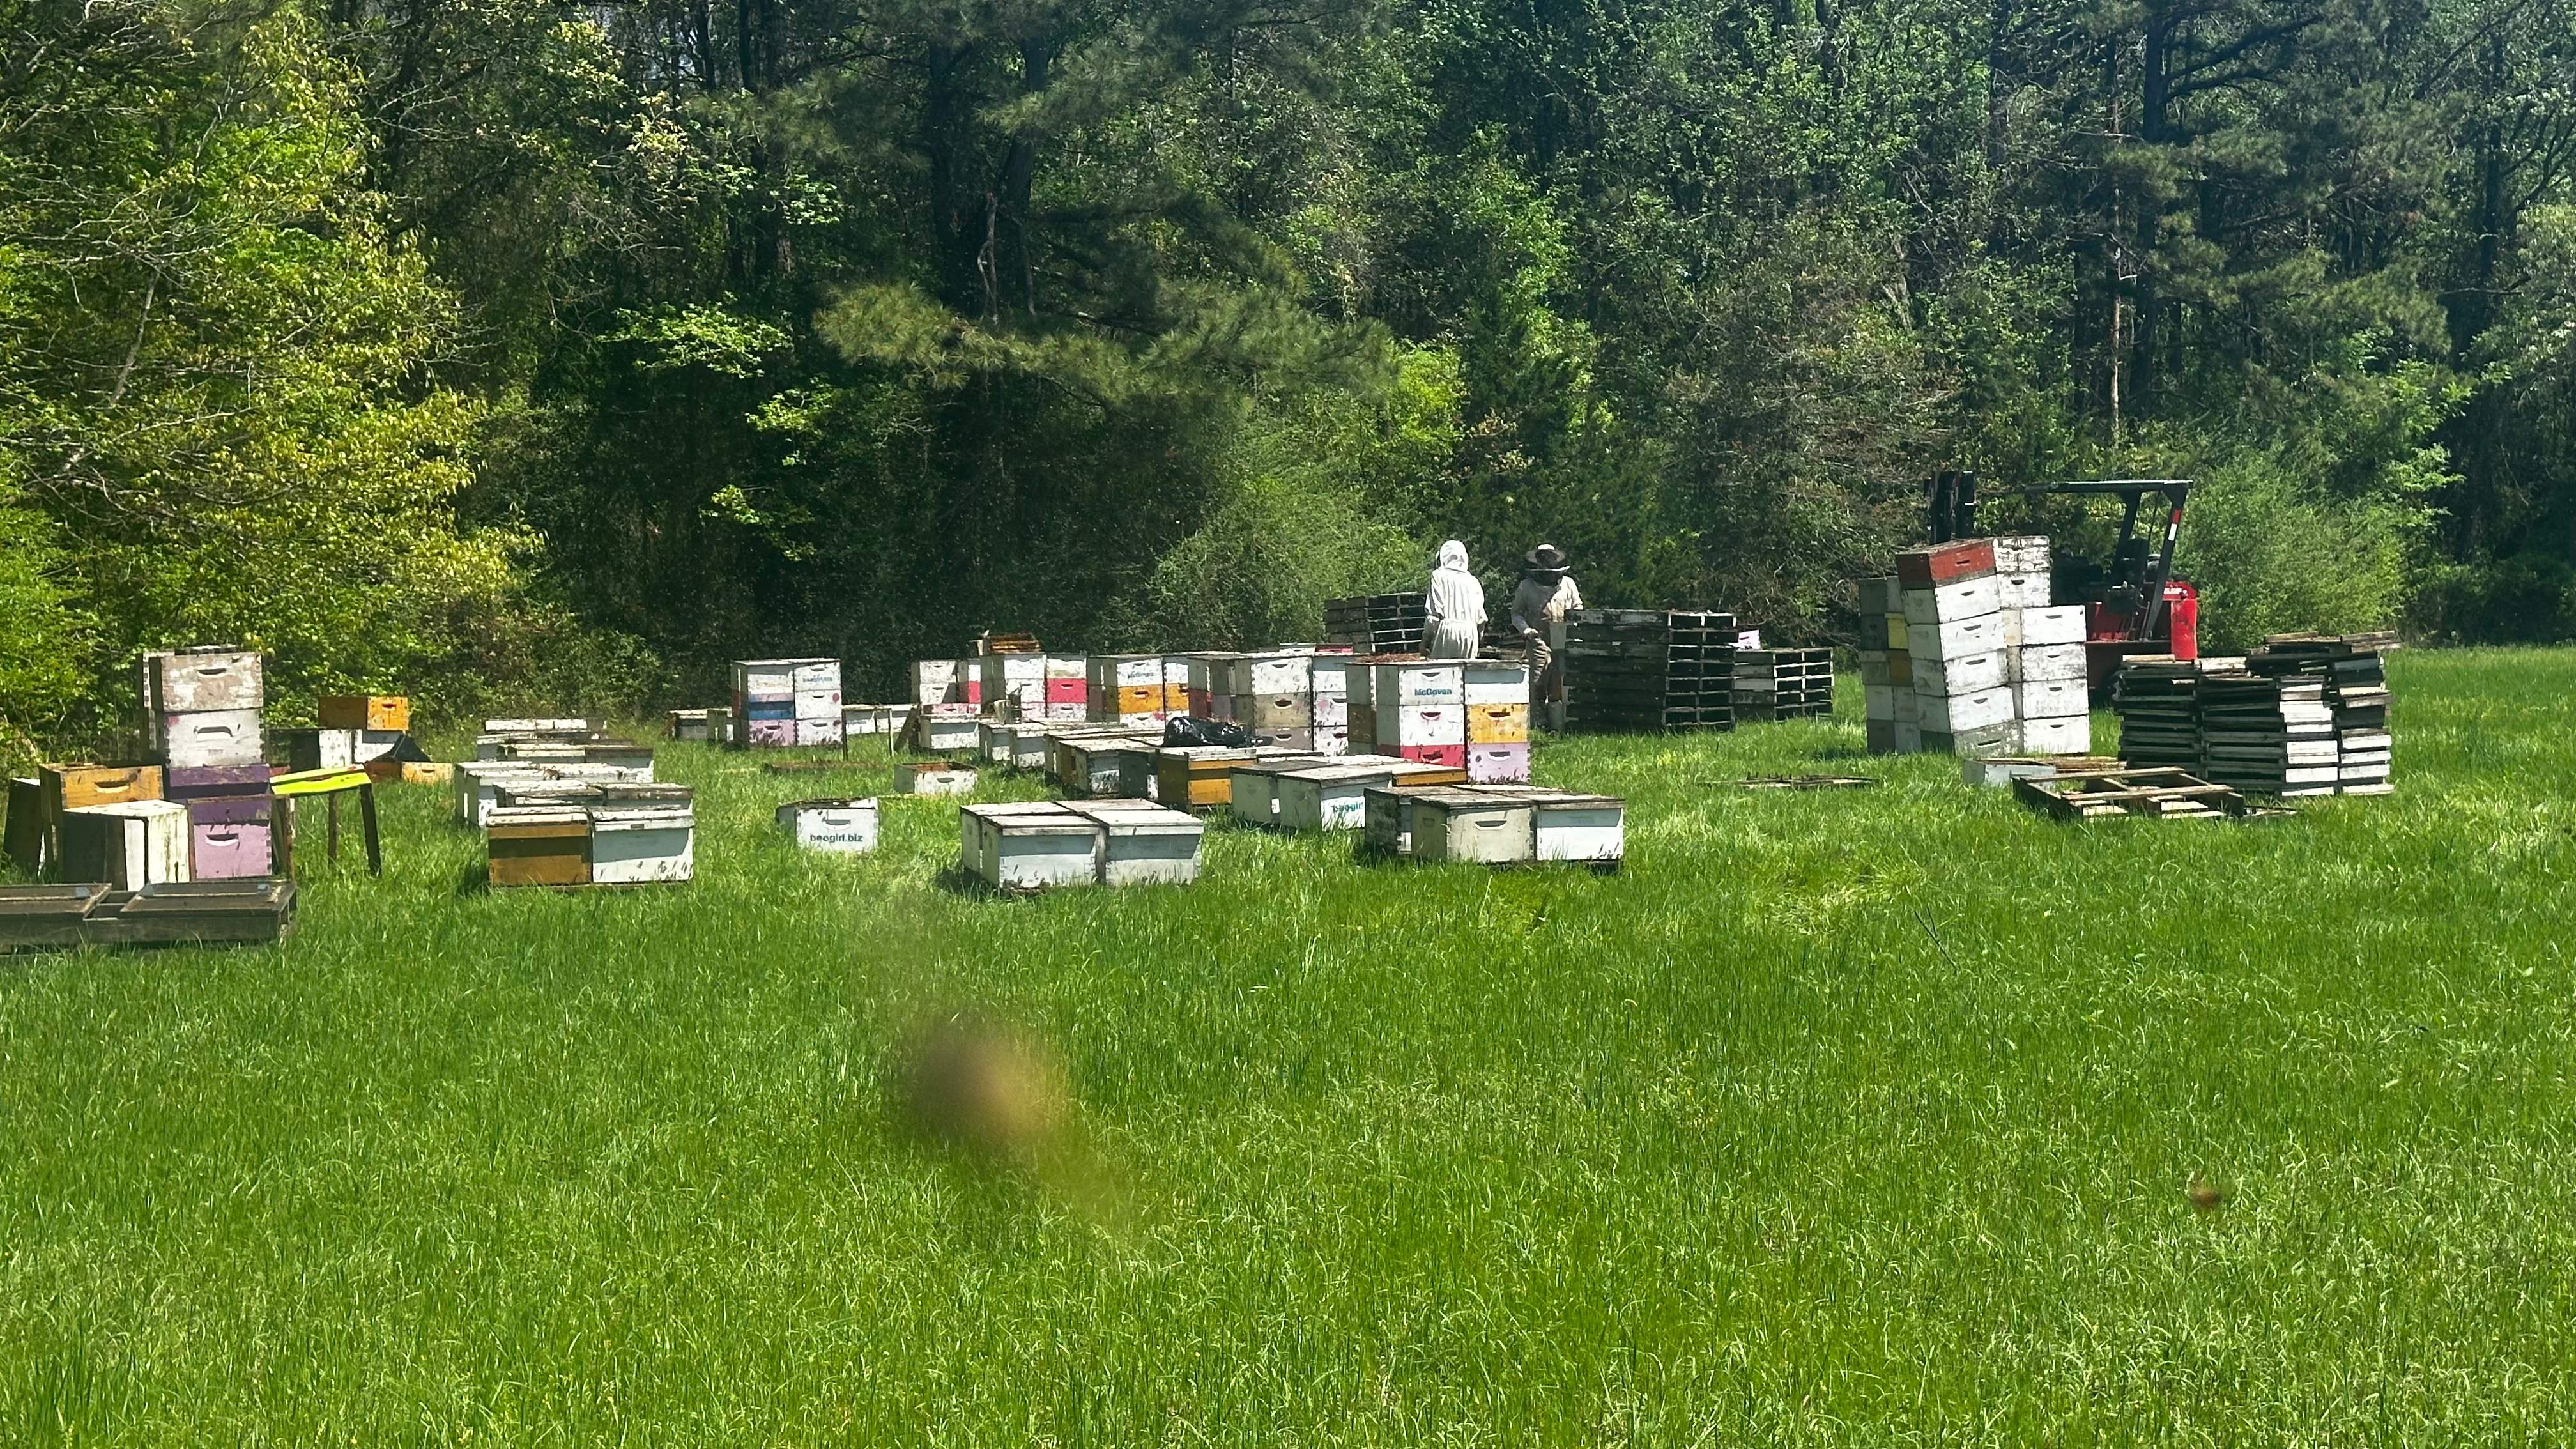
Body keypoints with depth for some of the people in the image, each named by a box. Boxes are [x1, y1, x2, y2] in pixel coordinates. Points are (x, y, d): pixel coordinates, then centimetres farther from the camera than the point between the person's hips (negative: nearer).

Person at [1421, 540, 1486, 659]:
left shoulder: (1439, 576, 2)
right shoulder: (1473, 581, 16)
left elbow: (1434, 613, -4)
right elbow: (1481, 616, 13)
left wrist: (1425, 642, -1)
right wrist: (1479, 639, 22)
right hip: (1470, 633, 5)